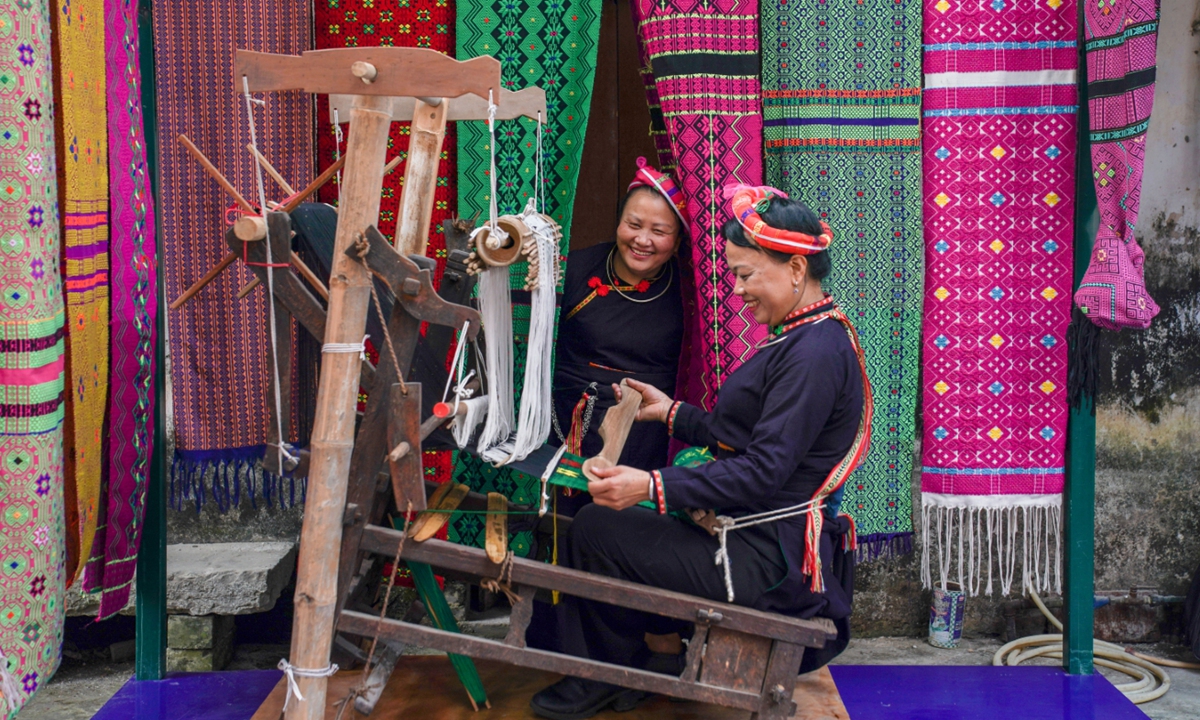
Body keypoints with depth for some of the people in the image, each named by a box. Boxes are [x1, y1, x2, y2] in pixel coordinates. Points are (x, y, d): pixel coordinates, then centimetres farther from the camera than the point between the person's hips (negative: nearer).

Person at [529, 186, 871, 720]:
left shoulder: (815, 354, -22)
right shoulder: (808, 338, 11)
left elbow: (764, 471, -27)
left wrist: (654, 487, -30)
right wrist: (672, 413, 16)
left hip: (765, 561, -11)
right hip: (771, 541, 11)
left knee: (596, 529, -6)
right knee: (604, 522, 11)